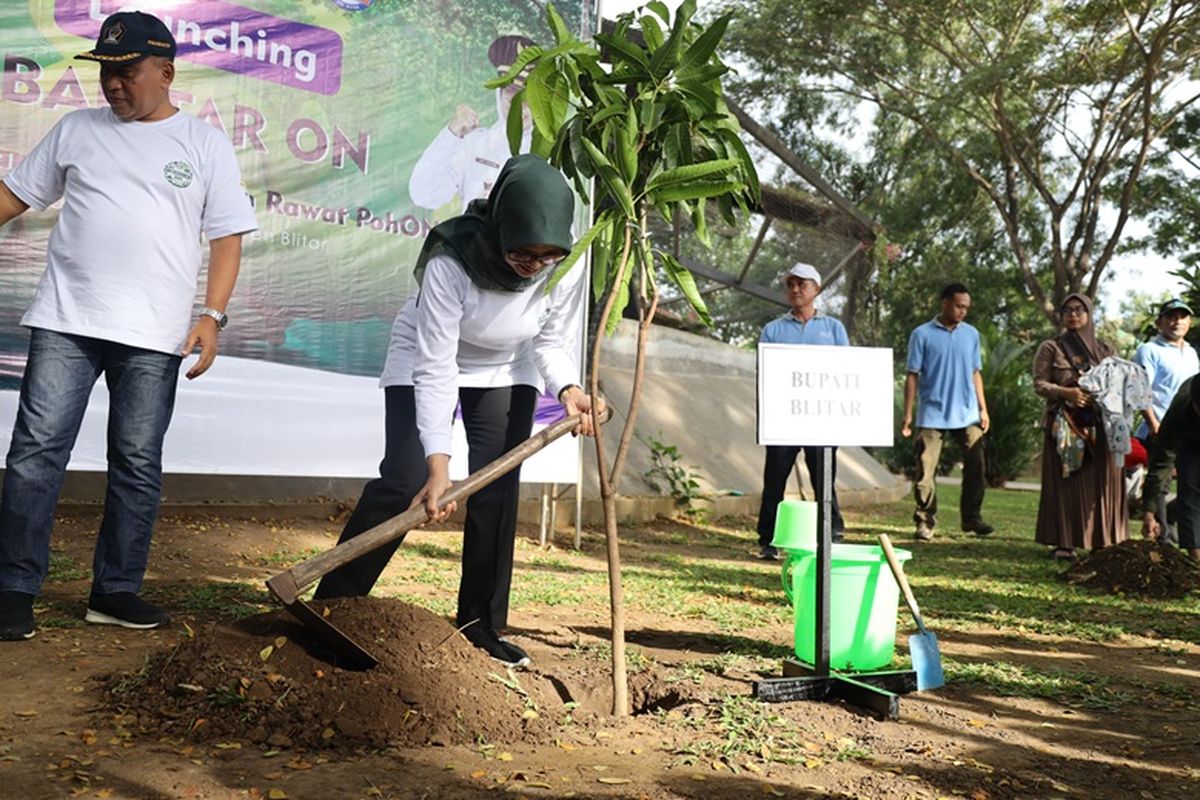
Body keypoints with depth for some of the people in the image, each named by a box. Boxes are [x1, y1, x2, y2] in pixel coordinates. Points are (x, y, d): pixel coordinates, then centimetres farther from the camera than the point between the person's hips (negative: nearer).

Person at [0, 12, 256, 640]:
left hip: (153, 336, -1)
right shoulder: (76, 130, 12)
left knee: (138, 464, 4)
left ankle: (115, 592, 16)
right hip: (64, 323, 1)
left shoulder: (205, 144, 8)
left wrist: (212, 315, -7)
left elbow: (227, 235, 4)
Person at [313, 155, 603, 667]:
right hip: (424, 359, -3)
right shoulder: (451, 261, -37)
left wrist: (567, 388, -30)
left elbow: (553, 342, -10)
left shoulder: (567, 267, -26)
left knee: (498, 493, -4)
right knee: (402, 481, -14)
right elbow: (435, 367, -35)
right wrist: (439, 463, -39)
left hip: (506, 372, 3)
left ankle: (481, 627, 8)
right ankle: (331, 605, -1)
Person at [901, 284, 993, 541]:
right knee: (926, 471, -2)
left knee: (975, 468, 4)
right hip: (932, 415, -3)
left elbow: (975, 373, 15)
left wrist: (983, 408, 9)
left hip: (967, 415, 4)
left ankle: (972, 519, 15)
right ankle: (925, 522, 6)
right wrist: (908, 414, -5)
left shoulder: (971, 334, 10)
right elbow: (912, 375, -1)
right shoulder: (922, 334, -1)